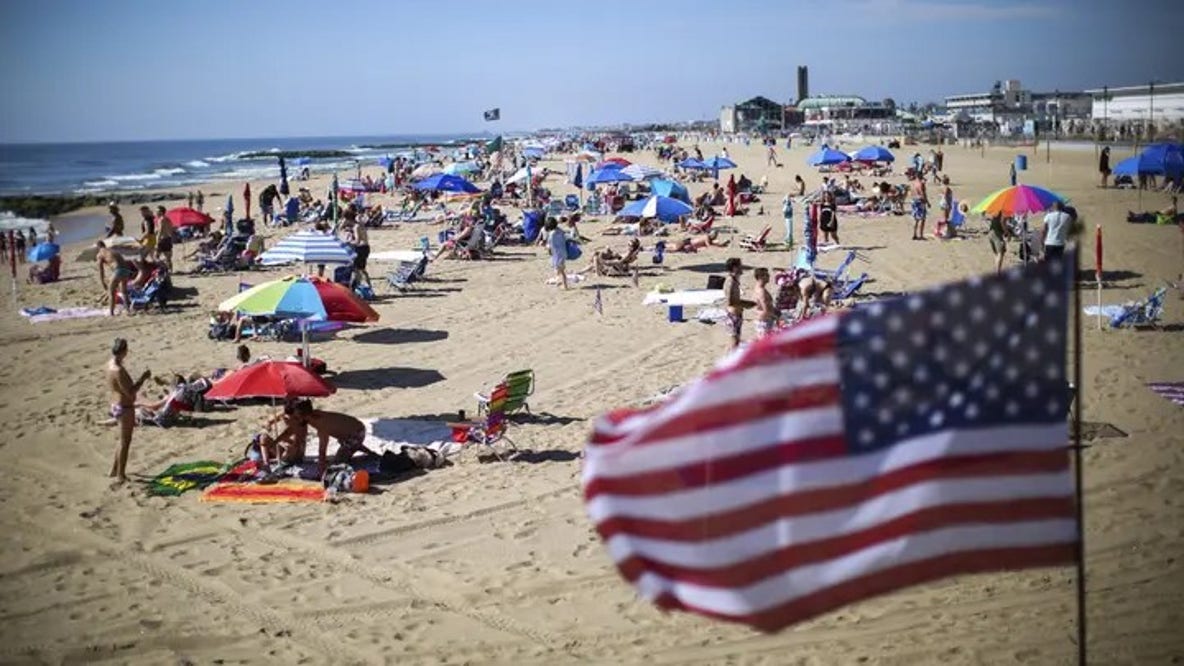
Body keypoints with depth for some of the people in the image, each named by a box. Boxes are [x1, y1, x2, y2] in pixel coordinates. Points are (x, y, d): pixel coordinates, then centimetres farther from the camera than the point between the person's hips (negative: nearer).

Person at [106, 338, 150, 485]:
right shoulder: (118, 370, -27)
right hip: (124, 409, -10)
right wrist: (143, 378, -18)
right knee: (125, 443, 3)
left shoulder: (110, 364, 3)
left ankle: (114, 470, 35)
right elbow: (130, 392, -25)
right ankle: (120, 476, 13)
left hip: (117, 405, 10)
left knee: (124, 440, 24)